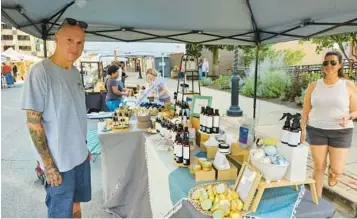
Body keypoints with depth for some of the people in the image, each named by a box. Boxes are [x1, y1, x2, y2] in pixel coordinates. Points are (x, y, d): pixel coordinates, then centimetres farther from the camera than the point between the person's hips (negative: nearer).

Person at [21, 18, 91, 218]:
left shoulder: (75, 73, 4)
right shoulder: (40, 72, -18)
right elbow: (33, 122, -17)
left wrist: (84, 147, 14)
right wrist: (48, 164, -18)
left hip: (80, 156, 7)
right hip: (59, 161, -6)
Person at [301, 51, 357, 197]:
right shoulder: (313, 86, -1)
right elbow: (305, 110, 4)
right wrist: (302, 129, -1)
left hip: (340, 132, -1)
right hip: (316, 131, 1)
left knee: (337, 170, 0)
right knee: (319, 167, 7)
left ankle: (331, 172, 39)